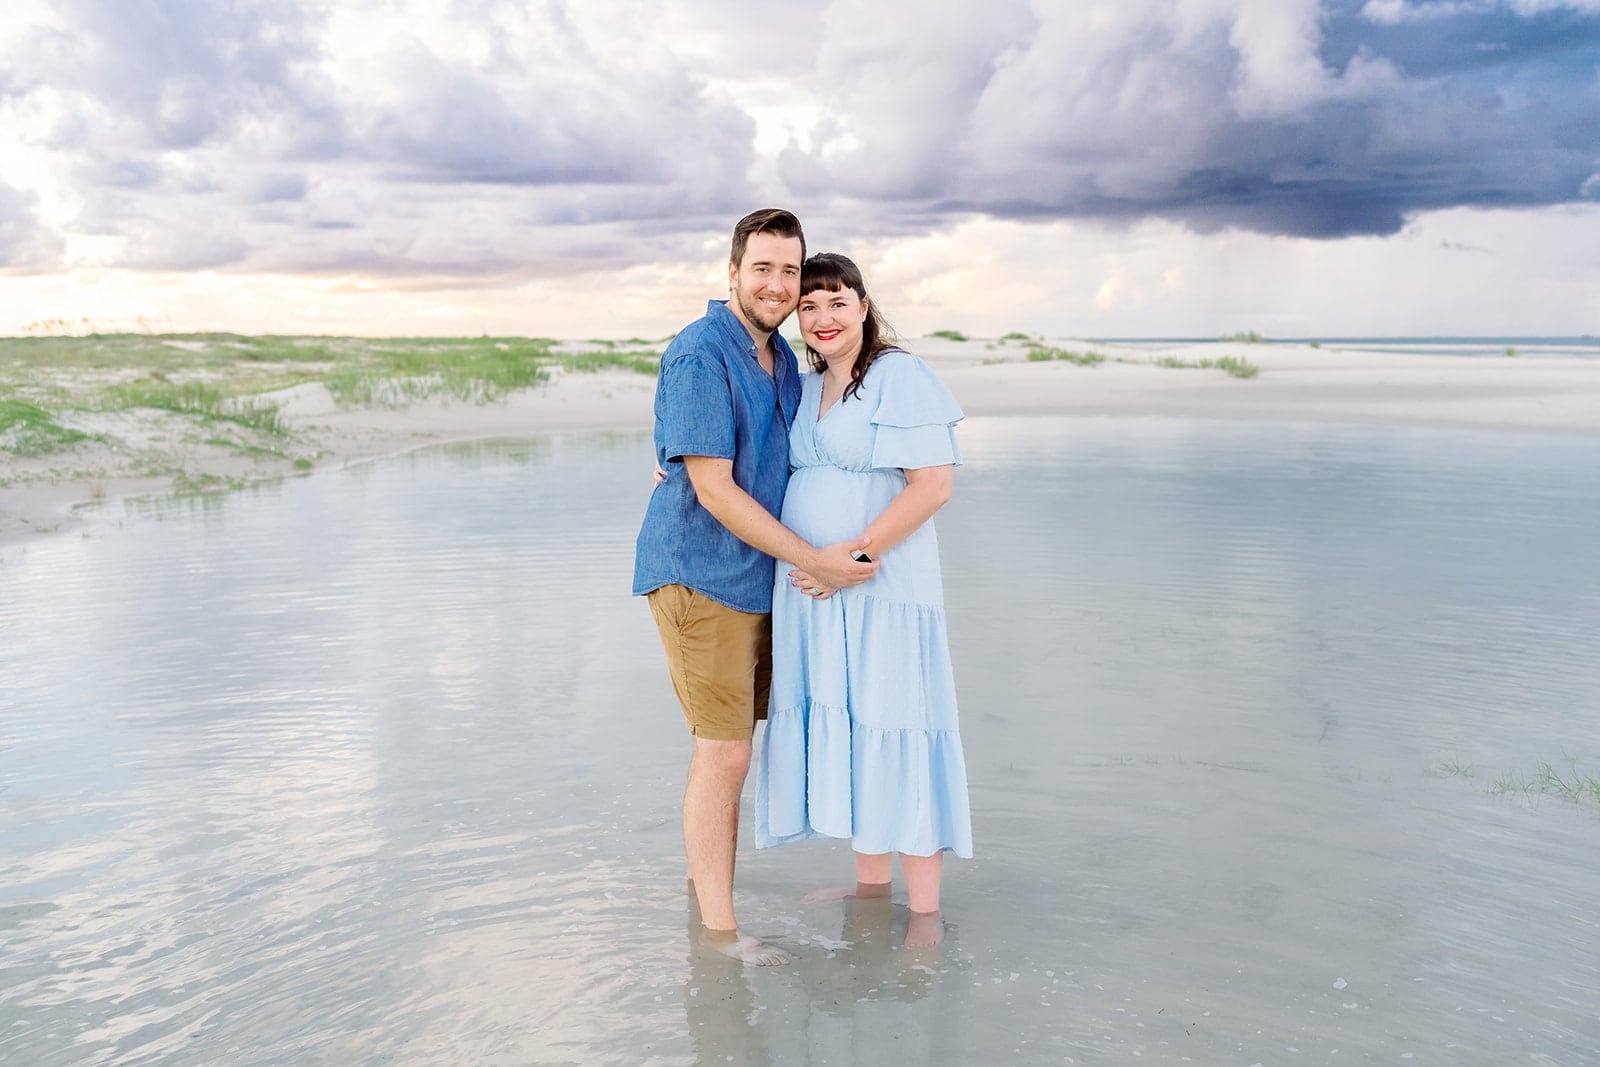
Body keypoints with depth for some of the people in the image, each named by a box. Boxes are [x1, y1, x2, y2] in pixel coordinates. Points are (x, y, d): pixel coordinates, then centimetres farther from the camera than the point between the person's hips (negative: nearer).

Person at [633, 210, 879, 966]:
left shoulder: (781, 358, 10)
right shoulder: (700, 357, -17)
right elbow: (712, 488, -21)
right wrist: (815, 560, -20)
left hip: (755, 578, 8)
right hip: (698, 575, -8)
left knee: (731, 739, 16)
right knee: (724, 750, -6)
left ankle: (708, 871, 33)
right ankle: (718, 927, 5)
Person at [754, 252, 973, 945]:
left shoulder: (900, 377, -9)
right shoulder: (807, 389, 15)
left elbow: (933, 484, -17)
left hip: (881, 588, -8)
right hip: (810, 590, 8)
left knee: (889, 739, -4)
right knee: (839, 734, 12)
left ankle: (926, 914, 7)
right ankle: (870, 888, 26)